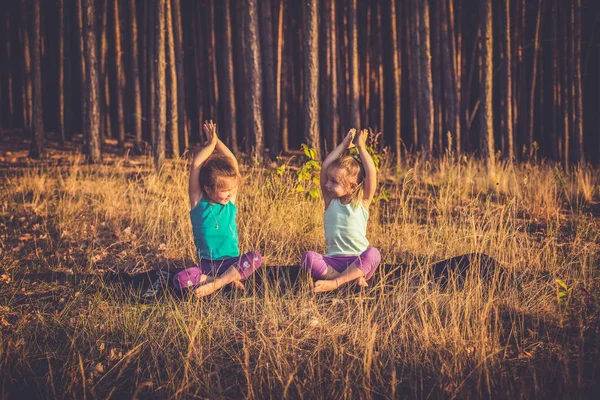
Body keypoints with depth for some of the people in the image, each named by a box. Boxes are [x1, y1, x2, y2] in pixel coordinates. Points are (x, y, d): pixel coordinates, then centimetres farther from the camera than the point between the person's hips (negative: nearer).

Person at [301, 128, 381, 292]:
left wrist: (361, 147, -3)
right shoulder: (330, 200, 7)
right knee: (308, 257, -26)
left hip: (358, 261, -2)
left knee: (373, 254, -35)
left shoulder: (363, 202, 2)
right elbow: (325, 167, -2)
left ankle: (335, 282, -37)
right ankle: (353, 278, -31)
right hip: (333, 261, 2)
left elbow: (371, 173, -12)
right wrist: (344, 145, 3)